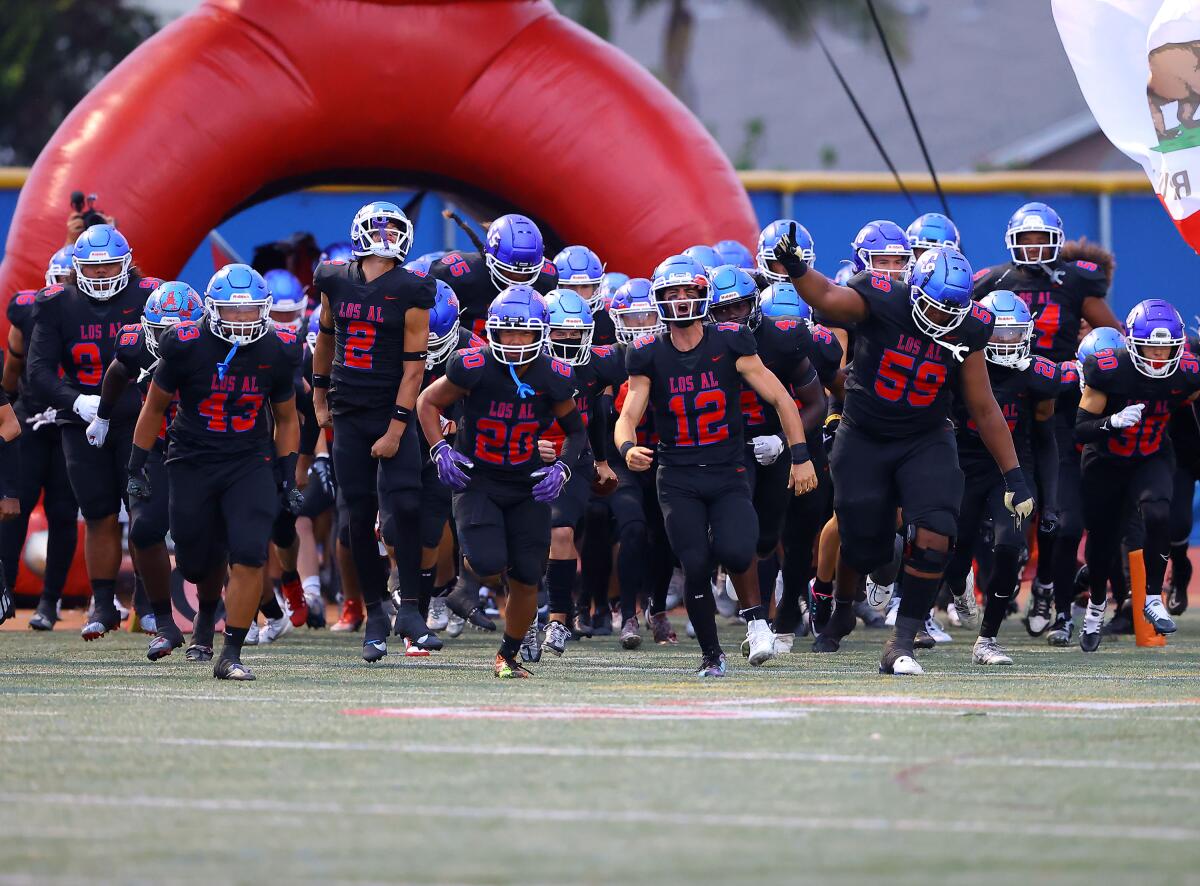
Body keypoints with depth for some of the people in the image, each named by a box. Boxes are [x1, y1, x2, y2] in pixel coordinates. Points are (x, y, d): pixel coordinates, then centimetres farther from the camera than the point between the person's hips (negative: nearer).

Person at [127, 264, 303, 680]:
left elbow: (286, 420, 9)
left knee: (249, 556, -18)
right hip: (193, 463, 0)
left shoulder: (277, 353, -7)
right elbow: (154, 407, 1)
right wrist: (137, 469, 2)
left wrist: (288, 480, 6)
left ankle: (231, 655, -11)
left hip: (250, 463, 1)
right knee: (200, 566, 6)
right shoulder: (187, 348, -14)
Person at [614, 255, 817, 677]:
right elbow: (628, 417, -5)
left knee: (734, 551, -24)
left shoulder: (729, 344, -4)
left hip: (728, 474, -1)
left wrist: (800, 457, -6)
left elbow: (780, 399, 0)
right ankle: (711, 654, 10)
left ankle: (755, 614, 6)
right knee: (696, 566, -11)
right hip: (678, 479, 1)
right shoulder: (649, 356, 0)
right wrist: (628, 448, -28)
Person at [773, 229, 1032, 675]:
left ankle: (902, 643, -8)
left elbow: (984, 409, -2)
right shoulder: (882, 301, -19)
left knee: (934, 540, -19)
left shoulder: (966, 332, -10)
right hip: (864, 440, -1)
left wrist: (1013, 475, -2)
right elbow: (827, 298, -37)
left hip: (927, 442, 1)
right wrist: (795, 269, -59)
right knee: (863, 545, 9)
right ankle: (842, 612, 43)